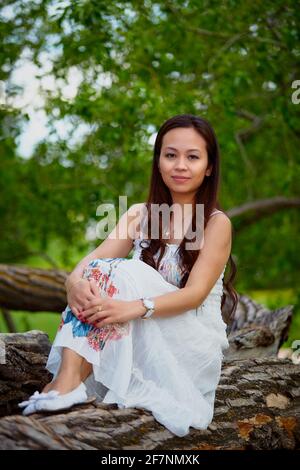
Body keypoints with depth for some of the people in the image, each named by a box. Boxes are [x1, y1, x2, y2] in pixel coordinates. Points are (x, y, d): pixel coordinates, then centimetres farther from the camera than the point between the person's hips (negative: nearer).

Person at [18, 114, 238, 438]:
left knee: (122, 274, -27)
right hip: (139, 341, 4)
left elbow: (196, 293, -19)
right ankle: (69, 380, -36)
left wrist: (135, 308, -37)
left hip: (193, 344, -4)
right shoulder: (139, 215, 8)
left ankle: (67, 384, -35)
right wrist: (75, 281, -33)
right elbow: (94, 259, -8)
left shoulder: (217, 223, -6)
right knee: (98, 273, -23)